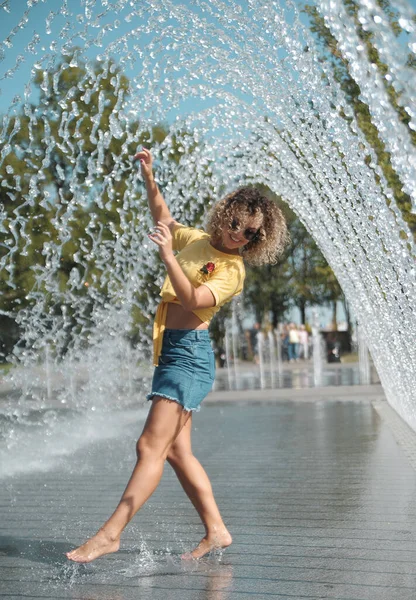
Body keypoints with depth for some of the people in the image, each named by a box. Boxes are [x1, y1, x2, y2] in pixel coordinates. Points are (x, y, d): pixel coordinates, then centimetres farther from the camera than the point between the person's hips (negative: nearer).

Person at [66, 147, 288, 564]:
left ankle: (110, 533, -10)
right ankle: (216, 531, 16)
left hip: (190, 353, -9)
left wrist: (168, 255, -29)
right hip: (170, 352, 9)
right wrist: (149, 178, 25)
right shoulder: (197, 240, 15)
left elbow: (192, 300, -23)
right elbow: (165, 221, 34)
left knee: (151, 446, -12)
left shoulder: (233, 270, -8)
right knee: (177, 451, 9)